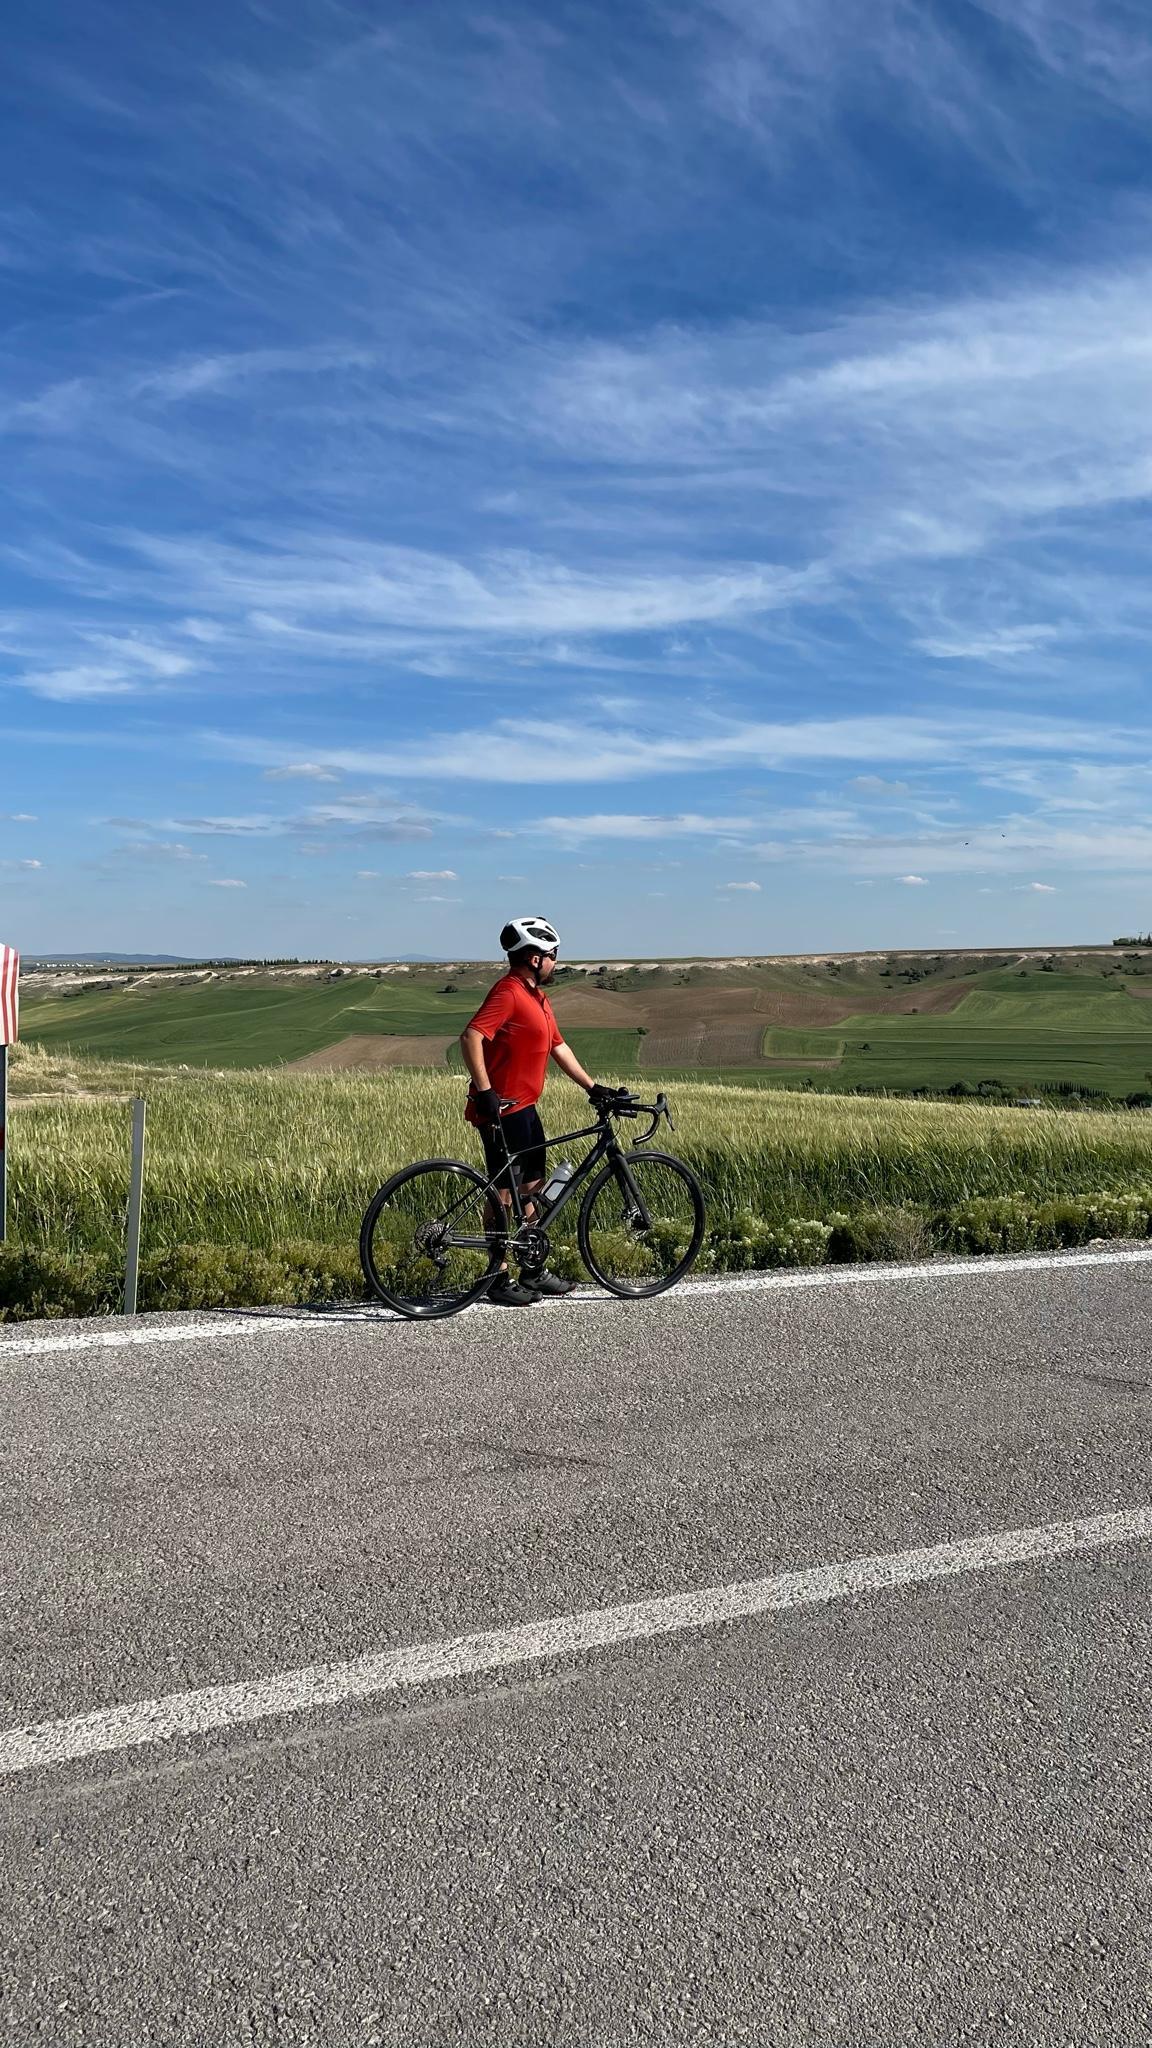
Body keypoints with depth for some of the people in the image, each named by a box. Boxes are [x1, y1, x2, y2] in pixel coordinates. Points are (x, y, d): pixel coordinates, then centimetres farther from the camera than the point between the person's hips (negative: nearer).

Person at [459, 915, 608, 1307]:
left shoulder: (536, 997, 15)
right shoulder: (508, 992, -16)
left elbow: (558, 1047, 22)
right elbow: (470, 1037, -27)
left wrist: (592, 1087, 19)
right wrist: (484, 1091, -30)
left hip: (524, 1107, 10)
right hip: (501, 1109, -10)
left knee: (531, 1186, 14)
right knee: (504, 1190, -3)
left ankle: (533, 1271, 23)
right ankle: (500, 1279, 5)